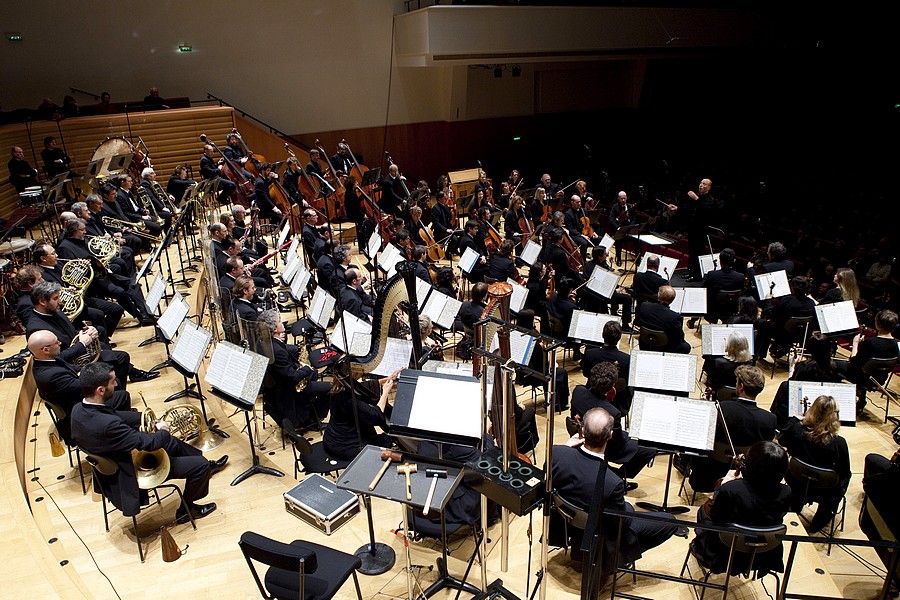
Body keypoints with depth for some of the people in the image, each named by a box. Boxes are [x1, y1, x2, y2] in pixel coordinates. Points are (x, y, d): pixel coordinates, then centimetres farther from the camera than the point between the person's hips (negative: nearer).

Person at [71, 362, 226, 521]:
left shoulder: (78, 410, -12)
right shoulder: (106, 424, -40)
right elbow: (148, 443, -32)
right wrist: (163, 430, -11)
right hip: (133, 472, -9)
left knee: (171, 442, 26)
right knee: (201, 465, -4)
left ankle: (208, 466, 45)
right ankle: (186, 509, 20)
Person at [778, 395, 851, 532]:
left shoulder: (796, 430, -23)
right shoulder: (839, 443, -28)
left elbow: (781, 440, 1)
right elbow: (844, 474, -14)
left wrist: (795, 419, 7)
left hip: (797, 485, 2)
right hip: (826, 493, -2)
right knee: (845, 477, 30)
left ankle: (794, 509, 53)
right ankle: (818, 523, 37)